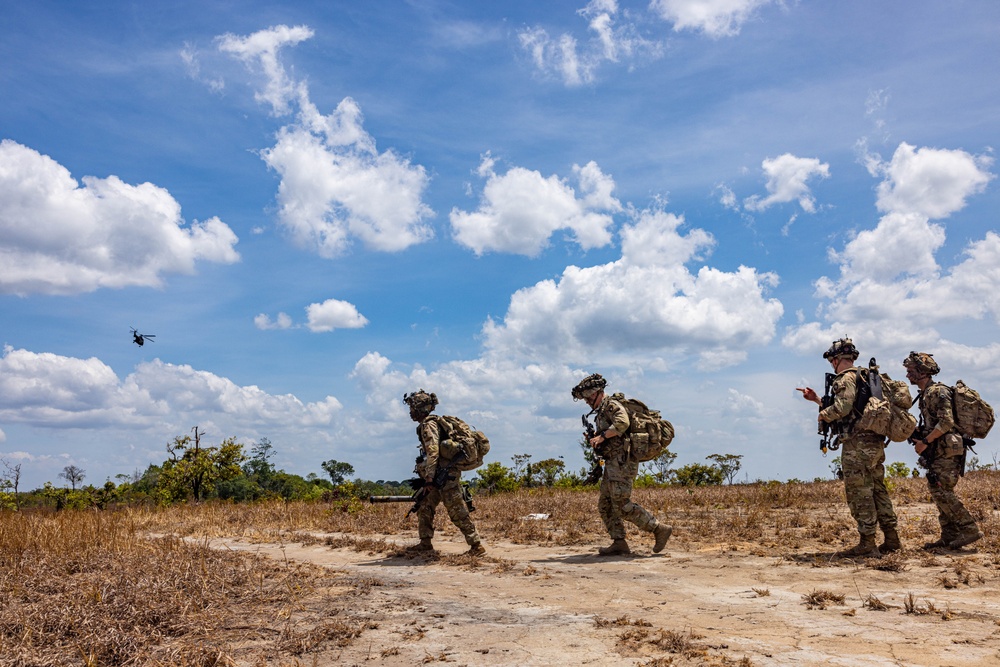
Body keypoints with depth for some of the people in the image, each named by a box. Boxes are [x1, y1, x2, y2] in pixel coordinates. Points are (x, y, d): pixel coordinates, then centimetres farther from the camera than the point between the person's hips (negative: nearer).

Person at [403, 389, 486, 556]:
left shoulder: (428, 425, -13)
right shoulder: (425, 425, 18)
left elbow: (433, 452, -23)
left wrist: (429, 477, -24)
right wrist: (427, 476, 26)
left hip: (445, 476, -10)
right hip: (440, 476, 10)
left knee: (458, 512, -8)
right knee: (424, 508, 13)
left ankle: (476, 545, -5)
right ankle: (425, 543, 21)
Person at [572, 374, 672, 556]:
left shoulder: (612, 405, -9)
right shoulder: (602, 412, 21)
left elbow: (622, 423, -28)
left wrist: (602, 436, -23)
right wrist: (596, 440, 11)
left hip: (622, 462, -10)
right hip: (613, 464, 10)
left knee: (622, 505, -11)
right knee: (605, 505, 8)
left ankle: (660, 529, -3)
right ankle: (619, 543, 9)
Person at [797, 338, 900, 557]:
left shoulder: (847, 378, -10)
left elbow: (842, 408, -24)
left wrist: (823, 415, -5)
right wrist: (816, 399, 32)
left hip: (858, 444, -10)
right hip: (875, 443, 10)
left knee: (859, 493, -7)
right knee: (878, 490, 14)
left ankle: (867, 544, -6)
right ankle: (891, 539, 18)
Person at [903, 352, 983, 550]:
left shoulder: (937, 392, -13)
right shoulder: (925, 394, 17)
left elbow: (946, 422, -22)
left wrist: (925, 442, -20)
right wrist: (916, 434, 8)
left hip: (947, 451, -10)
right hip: (938, 452, 10)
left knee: (941, 491, -13)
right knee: (939, 492, 8)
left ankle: (969, 530, -7)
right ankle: (949, 536, 12)